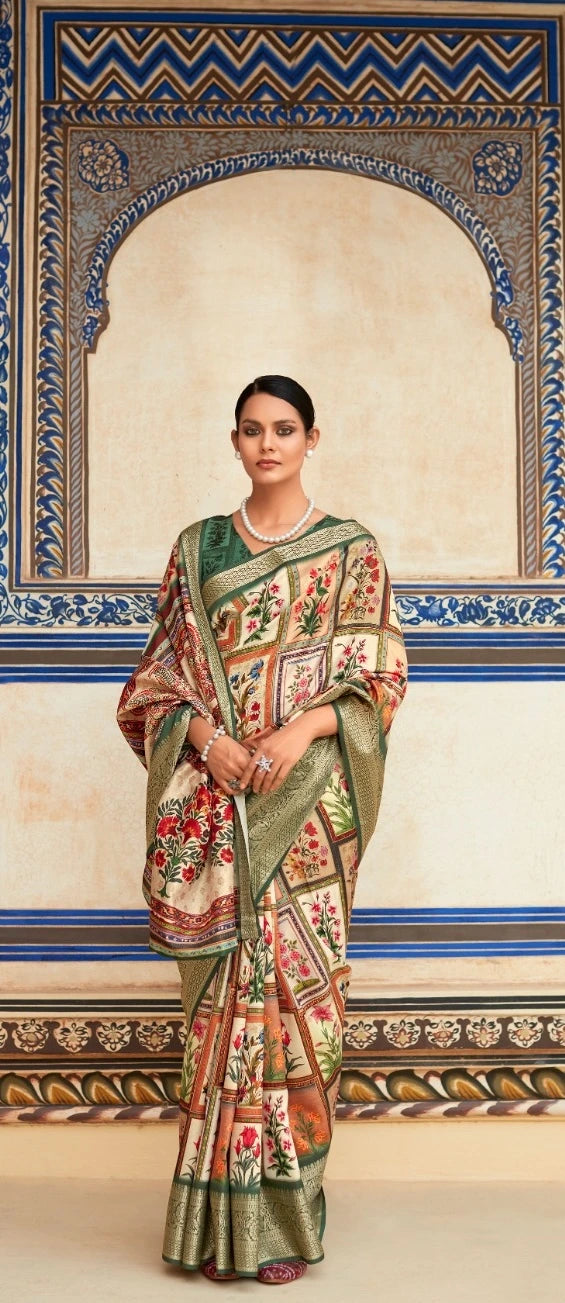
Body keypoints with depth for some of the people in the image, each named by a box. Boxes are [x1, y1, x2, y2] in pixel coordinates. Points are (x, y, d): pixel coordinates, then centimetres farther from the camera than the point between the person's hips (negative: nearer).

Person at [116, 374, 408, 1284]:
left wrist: (302, 730, -14)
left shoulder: (351, 550, 6)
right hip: (216, 799, 2)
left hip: (306, 800, -1)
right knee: (223, 989, 0)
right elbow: (161, 676, 10)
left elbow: (381, 676, 2)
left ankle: (285, 1212, 8)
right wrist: (208, 738, -9)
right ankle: (223, 1218, 10)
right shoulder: (198, 549, 12)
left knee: (297, 983, -3)